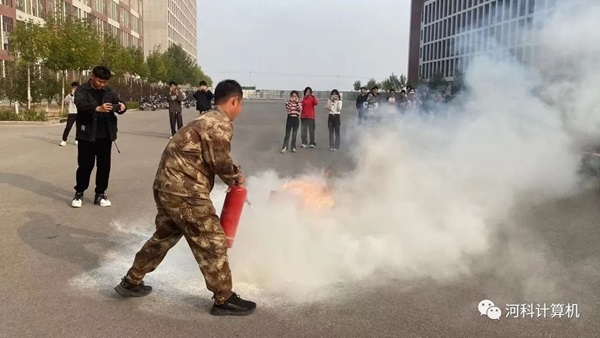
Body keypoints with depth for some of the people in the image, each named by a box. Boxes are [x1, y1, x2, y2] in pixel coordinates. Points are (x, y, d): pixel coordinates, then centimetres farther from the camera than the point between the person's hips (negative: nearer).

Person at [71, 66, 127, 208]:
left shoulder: (109, 91, 8)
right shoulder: (82, 90, -6)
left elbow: (119, 103, 1)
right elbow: (80, 104, -24)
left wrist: (122, 107, -26)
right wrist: (97, 108, -43)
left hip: (106, 135, 4)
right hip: (87, 135, -4)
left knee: (104, 165, 7)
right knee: (85, 165, 2)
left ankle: (100, 194, 19)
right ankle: (79, 193, 18)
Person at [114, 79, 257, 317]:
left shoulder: (207, 119, 20)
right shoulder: (221, 123, -12)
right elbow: (220, 160, -17)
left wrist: (230, 177, 20)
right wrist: (236, 176, 1)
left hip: (168, 185, 10)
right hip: (184, 190, -10)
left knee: (166, 235, 25)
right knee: (212, 241, -1)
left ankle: (131, 282, 36)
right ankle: (224, 300, 10)